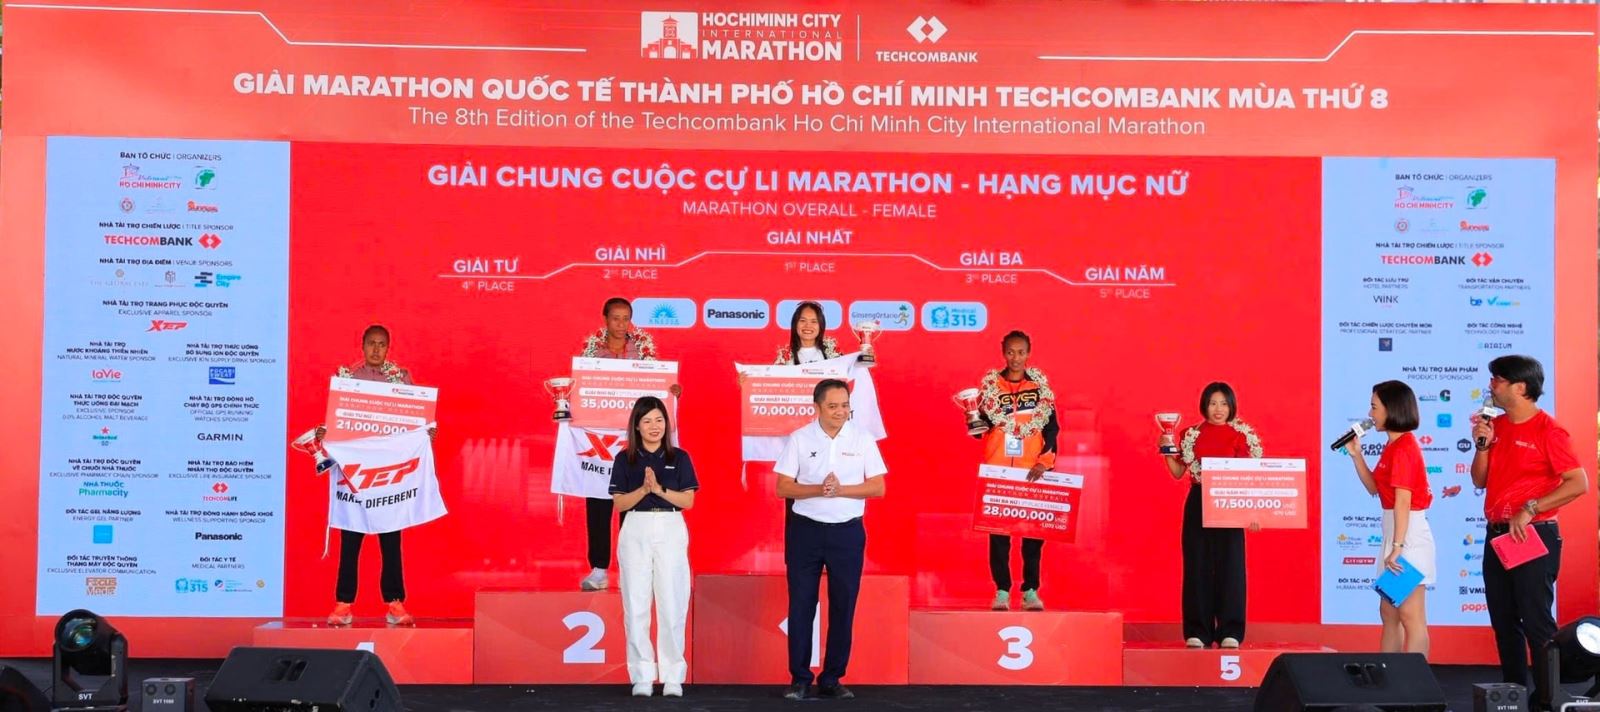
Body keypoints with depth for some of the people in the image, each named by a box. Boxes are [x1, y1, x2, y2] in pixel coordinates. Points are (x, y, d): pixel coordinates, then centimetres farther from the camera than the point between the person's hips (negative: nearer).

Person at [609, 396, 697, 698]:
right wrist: (643, 489, -17)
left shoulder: (679, 458, 5)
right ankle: (642, 676, 6)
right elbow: (619, 503, -1)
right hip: (635, 532, 0)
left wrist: (660, 489, -14)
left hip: (671, 531, 0)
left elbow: (688, 501, -1)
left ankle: (673, 676, 5)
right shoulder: (625, 459, 5)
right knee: (636, 605, 0)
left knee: (672, 605, -2)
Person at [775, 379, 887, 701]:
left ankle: (832, 679, 14)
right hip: (805, 529, -1)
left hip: (847, 531, 1)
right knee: (801, 605, 2)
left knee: (843, 607, 4)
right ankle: (799, 679, 10)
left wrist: (840, 489, -15)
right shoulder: (799, 439, 0)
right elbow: (783, 487, -3)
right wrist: (818, 489, -19)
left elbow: (878, 487, 0)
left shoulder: (863, 440, 2)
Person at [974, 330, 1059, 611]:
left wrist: (1043, 463, -9)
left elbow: (1052, 428, 2)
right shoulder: (990, 384, 2)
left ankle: (1031, 590, 10)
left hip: (1033, 471, 0)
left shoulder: (1040, 385, 4)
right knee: (998, 530, 0)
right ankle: (1002, 591, 6)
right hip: (997, 470, 0)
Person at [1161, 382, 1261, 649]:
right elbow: (1178, 473, 9)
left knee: (1229, 566, -2)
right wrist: (1167, 453, -8)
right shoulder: (1191, 435, 6)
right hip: (1198, 506, 2)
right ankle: (1197, 632, 8)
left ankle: (1230, 632, 4)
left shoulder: (1242, 435, 1)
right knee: (1197, 566, 2)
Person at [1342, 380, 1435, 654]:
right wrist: (1356, 455, 10)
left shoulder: (1403, 447, -15)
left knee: (1410, 616, -7)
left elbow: (1403, 501, -20)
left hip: (1408, 533, -10)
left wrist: (1397, 547, -23)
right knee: (1388, 613, 13)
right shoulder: (1393, 445, 13)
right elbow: (1374, 487, 18)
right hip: (1393, 530, 10)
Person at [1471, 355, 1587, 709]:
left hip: (1533, 537, -7)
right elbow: (1480, 481, 13)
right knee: (1504, 622, 11)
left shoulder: (1547, 430, -10)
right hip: (1497, 535, 7)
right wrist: (1483, 445, -3)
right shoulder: (1496, 426, 11)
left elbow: (1578, 483, -17)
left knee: (1537, 622, -5)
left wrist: (1529, 509, -21)